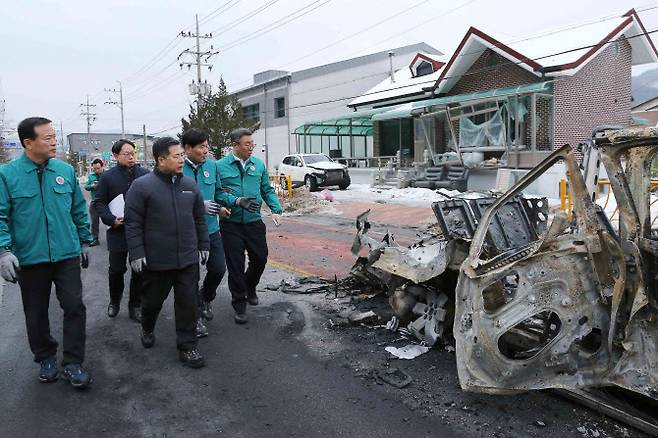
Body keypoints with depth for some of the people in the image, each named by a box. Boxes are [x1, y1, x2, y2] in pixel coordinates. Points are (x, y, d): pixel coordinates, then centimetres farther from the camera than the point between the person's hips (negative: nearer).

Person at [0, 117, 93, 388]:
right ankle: (46, 359, 33)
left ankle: (72, 363, 14)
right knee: (36, 313, 13)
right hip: (29, 258, -1)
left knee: (75, 307, 0)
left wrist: (85, 242, 13)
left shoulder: (66, 171, 2)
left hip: (67, 255, 1)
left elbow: (79, 210, 10)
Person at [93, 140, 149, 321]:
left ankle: (135, 306, 22)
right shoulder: (108, 176, 0)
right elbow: (99, 202, 3)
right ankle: (114, 301, 34)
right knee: (116, 269, 10)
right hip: (118, 231, 0)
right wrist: (111, 219, -11)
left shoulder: (145, 175, 0)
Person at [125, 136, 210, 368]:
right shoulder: (142, 186, -8)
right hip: (157, 260, -3)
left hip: (188, 259, 3)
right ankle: (147, 330, 46)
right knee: (153, 300, 16)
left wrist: (203, 245, 12)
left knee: (188, 303, 5)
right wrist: (136, 253, -12)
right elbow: (133, 223, -8)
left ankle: (187, 346, 18)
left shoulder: (190, 184, 6)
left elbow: (200, 218, 14)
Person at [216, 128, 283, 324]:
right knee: (235, 264, 3)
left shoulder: (258, 164, 6)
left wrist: (276, 209, -5)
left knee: (260, 258, 11)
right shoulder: (220, 166, -5)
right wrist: (235, 201, -20)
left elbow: (267, 190, 10)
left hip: (254, 222, 3)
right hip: (231, 225, -3)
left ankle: (250, 288, 41)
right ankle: (239, 304, 20)